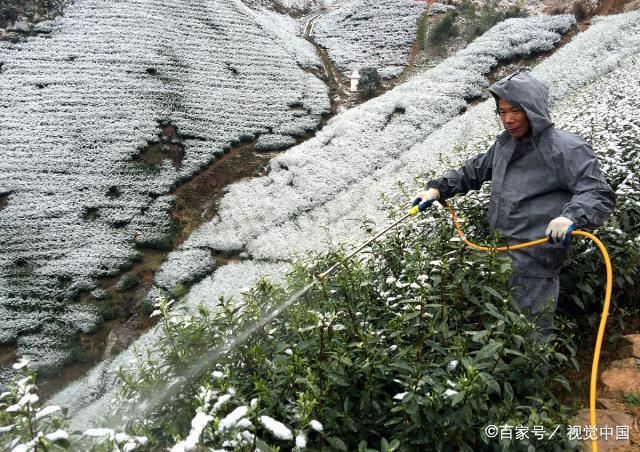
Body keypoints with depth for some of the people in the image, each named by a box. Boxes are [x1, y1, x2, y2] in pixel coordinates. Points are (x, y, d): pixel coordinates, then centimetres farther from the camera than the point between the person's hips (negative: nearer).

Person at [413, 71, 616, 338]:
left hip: (536, 265, -7)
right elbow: (474, 171, 24)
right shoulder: (504, 144, 11)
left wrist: (571, 216, -36)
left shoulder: (566, 148, -13)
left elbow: (599, 195, -16)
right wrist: (438, 189, 12)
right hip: (499, 254, 8)